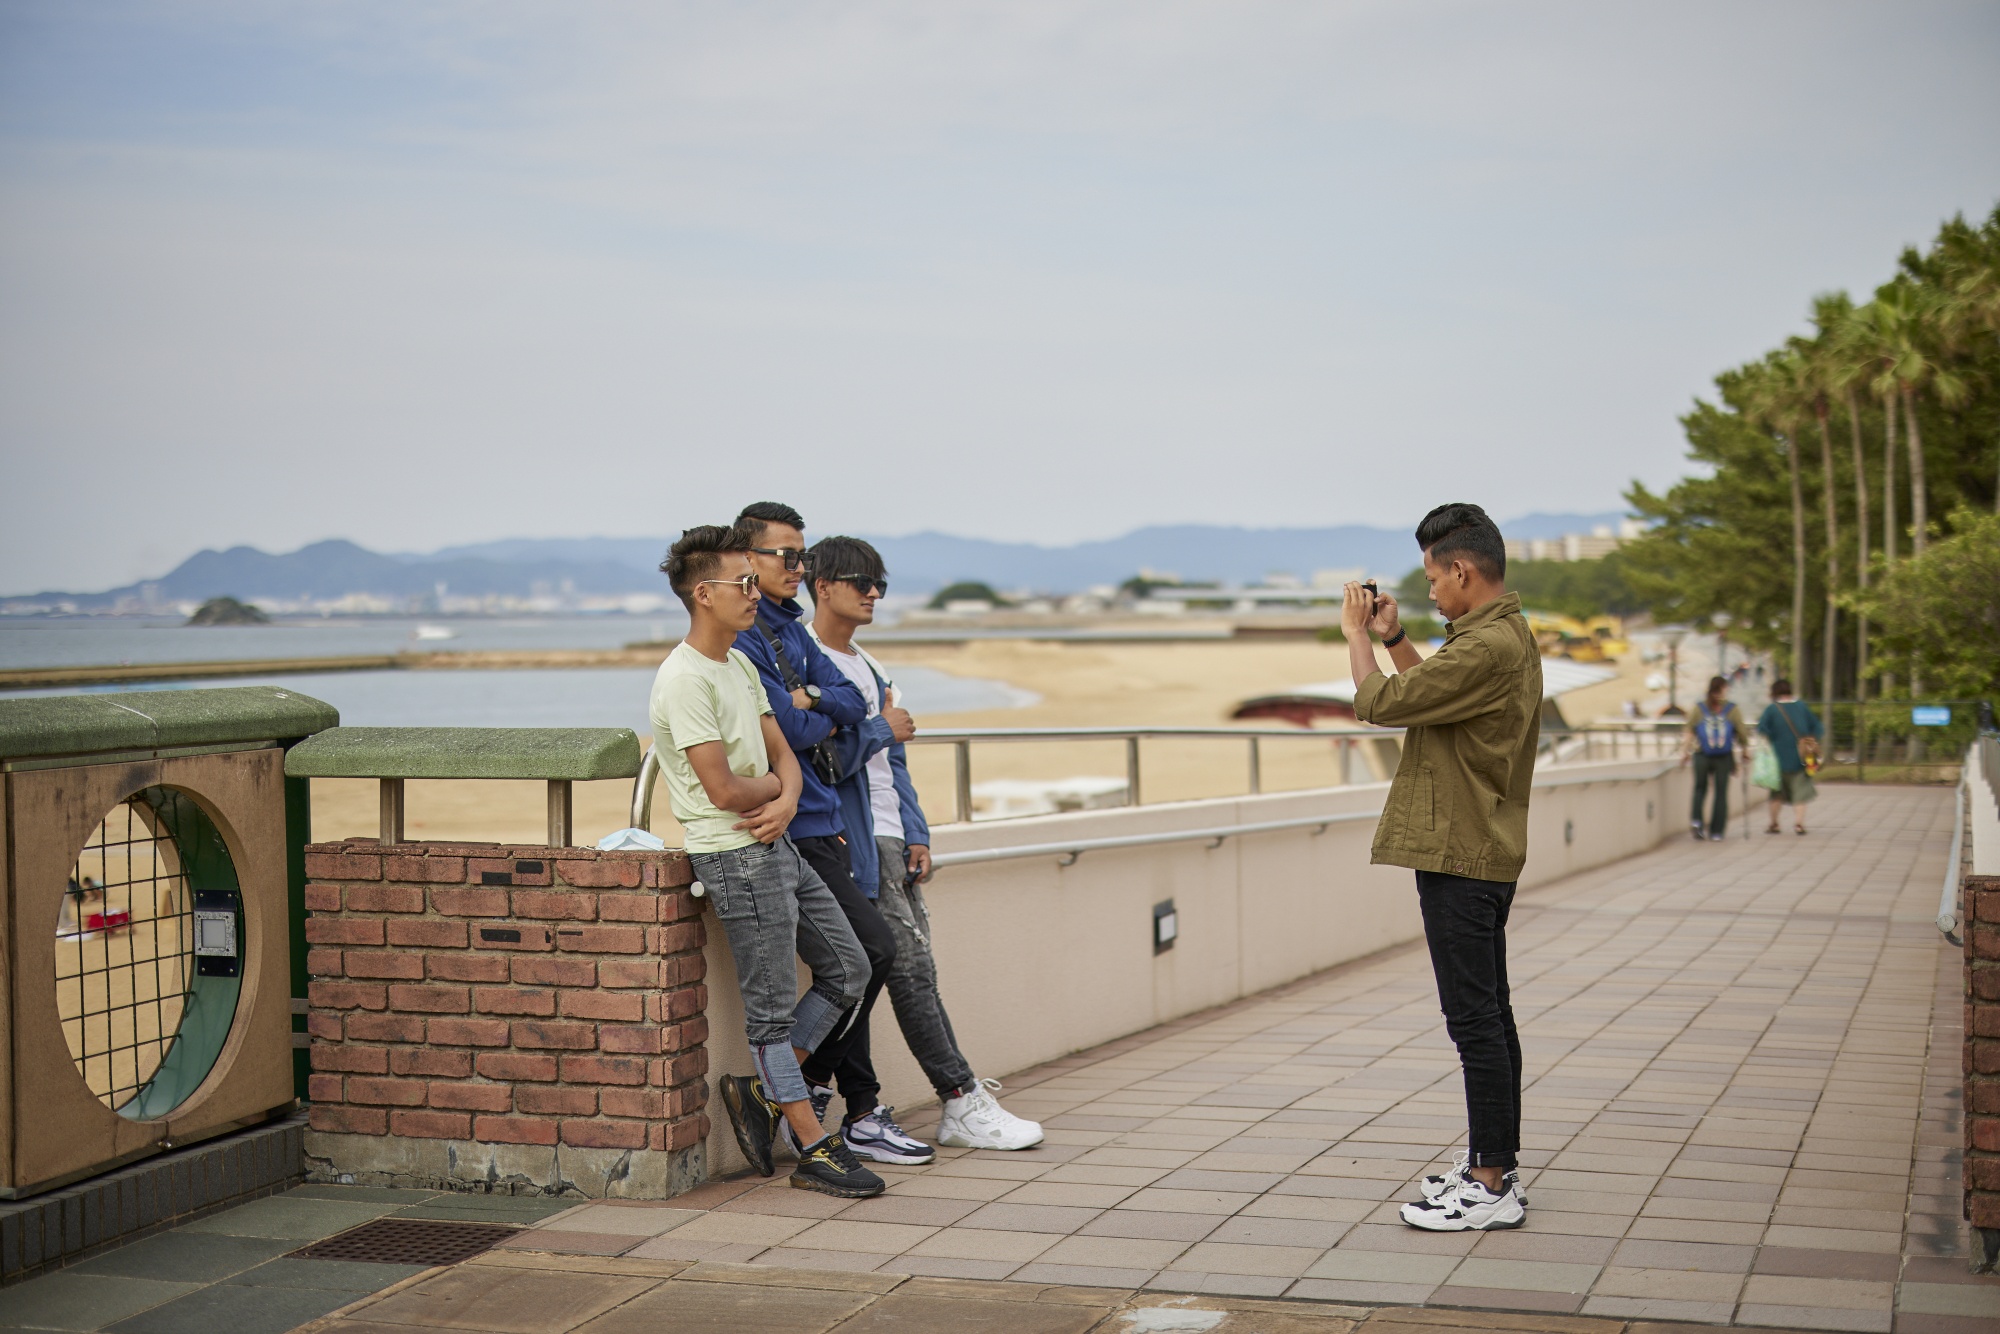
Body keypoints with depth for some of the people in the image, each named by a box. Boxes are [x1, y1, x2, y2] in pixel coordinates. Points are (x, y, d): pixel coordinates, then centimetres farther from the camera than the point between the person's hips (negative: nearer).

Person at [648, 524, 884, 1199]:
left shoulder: (741, 665, 13)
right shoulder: (685, 679, -17)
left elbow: (782, 755, 13)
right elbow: (724, 790, -22)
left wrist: (786, 801, -9)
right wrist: (774, 784, -1)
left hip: (777, 845, 10)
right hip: (736, 857, -10)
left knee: (847, 970, 13)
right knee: (774, 1005, -1)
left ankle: (762, 1089, 21)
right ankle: (816, 1151, 6)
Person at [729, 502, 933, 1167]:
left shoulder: (791, 629, 17)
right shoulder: (741, 637, -13)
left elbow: (853, 705, 9)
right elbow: (791, 729, -19)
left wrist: (813, 700, -9)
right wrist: (826, 715, 1)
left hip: (820, 821, 9)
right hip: (790, 828, -9)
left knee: (851, 962, 9)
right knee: (872, 949, -10)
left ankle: (803, 1092, 18)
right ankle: (860, 1112, 1)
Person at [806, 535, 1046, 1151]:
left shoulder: (868, 666, 21)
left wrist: (916, 834, 14)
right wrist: (882, 728, -6)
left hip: (892, 837, 9)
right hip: (854, 841, -9)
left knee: (915, 970, 8)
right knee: (910, 971, -7)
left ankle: (961, 1106, 9)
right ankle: (963, 1102, -3)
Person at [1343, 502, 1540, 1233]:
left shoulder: (1487, 648, -21)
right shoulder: (1505, 636, 13)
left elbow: (1380, 703, -20)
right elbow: (1431, 692, 26)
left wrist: (1357, 636, -4)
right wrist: (1393, 636, 17)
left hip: (1461, 855, -11)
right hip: (1482, 851, 11)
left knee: (1475, 1018, -7)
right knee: (1487, 1014, 16)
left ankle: (1492, 1186, -3)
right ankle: (1492, 1160, 25)